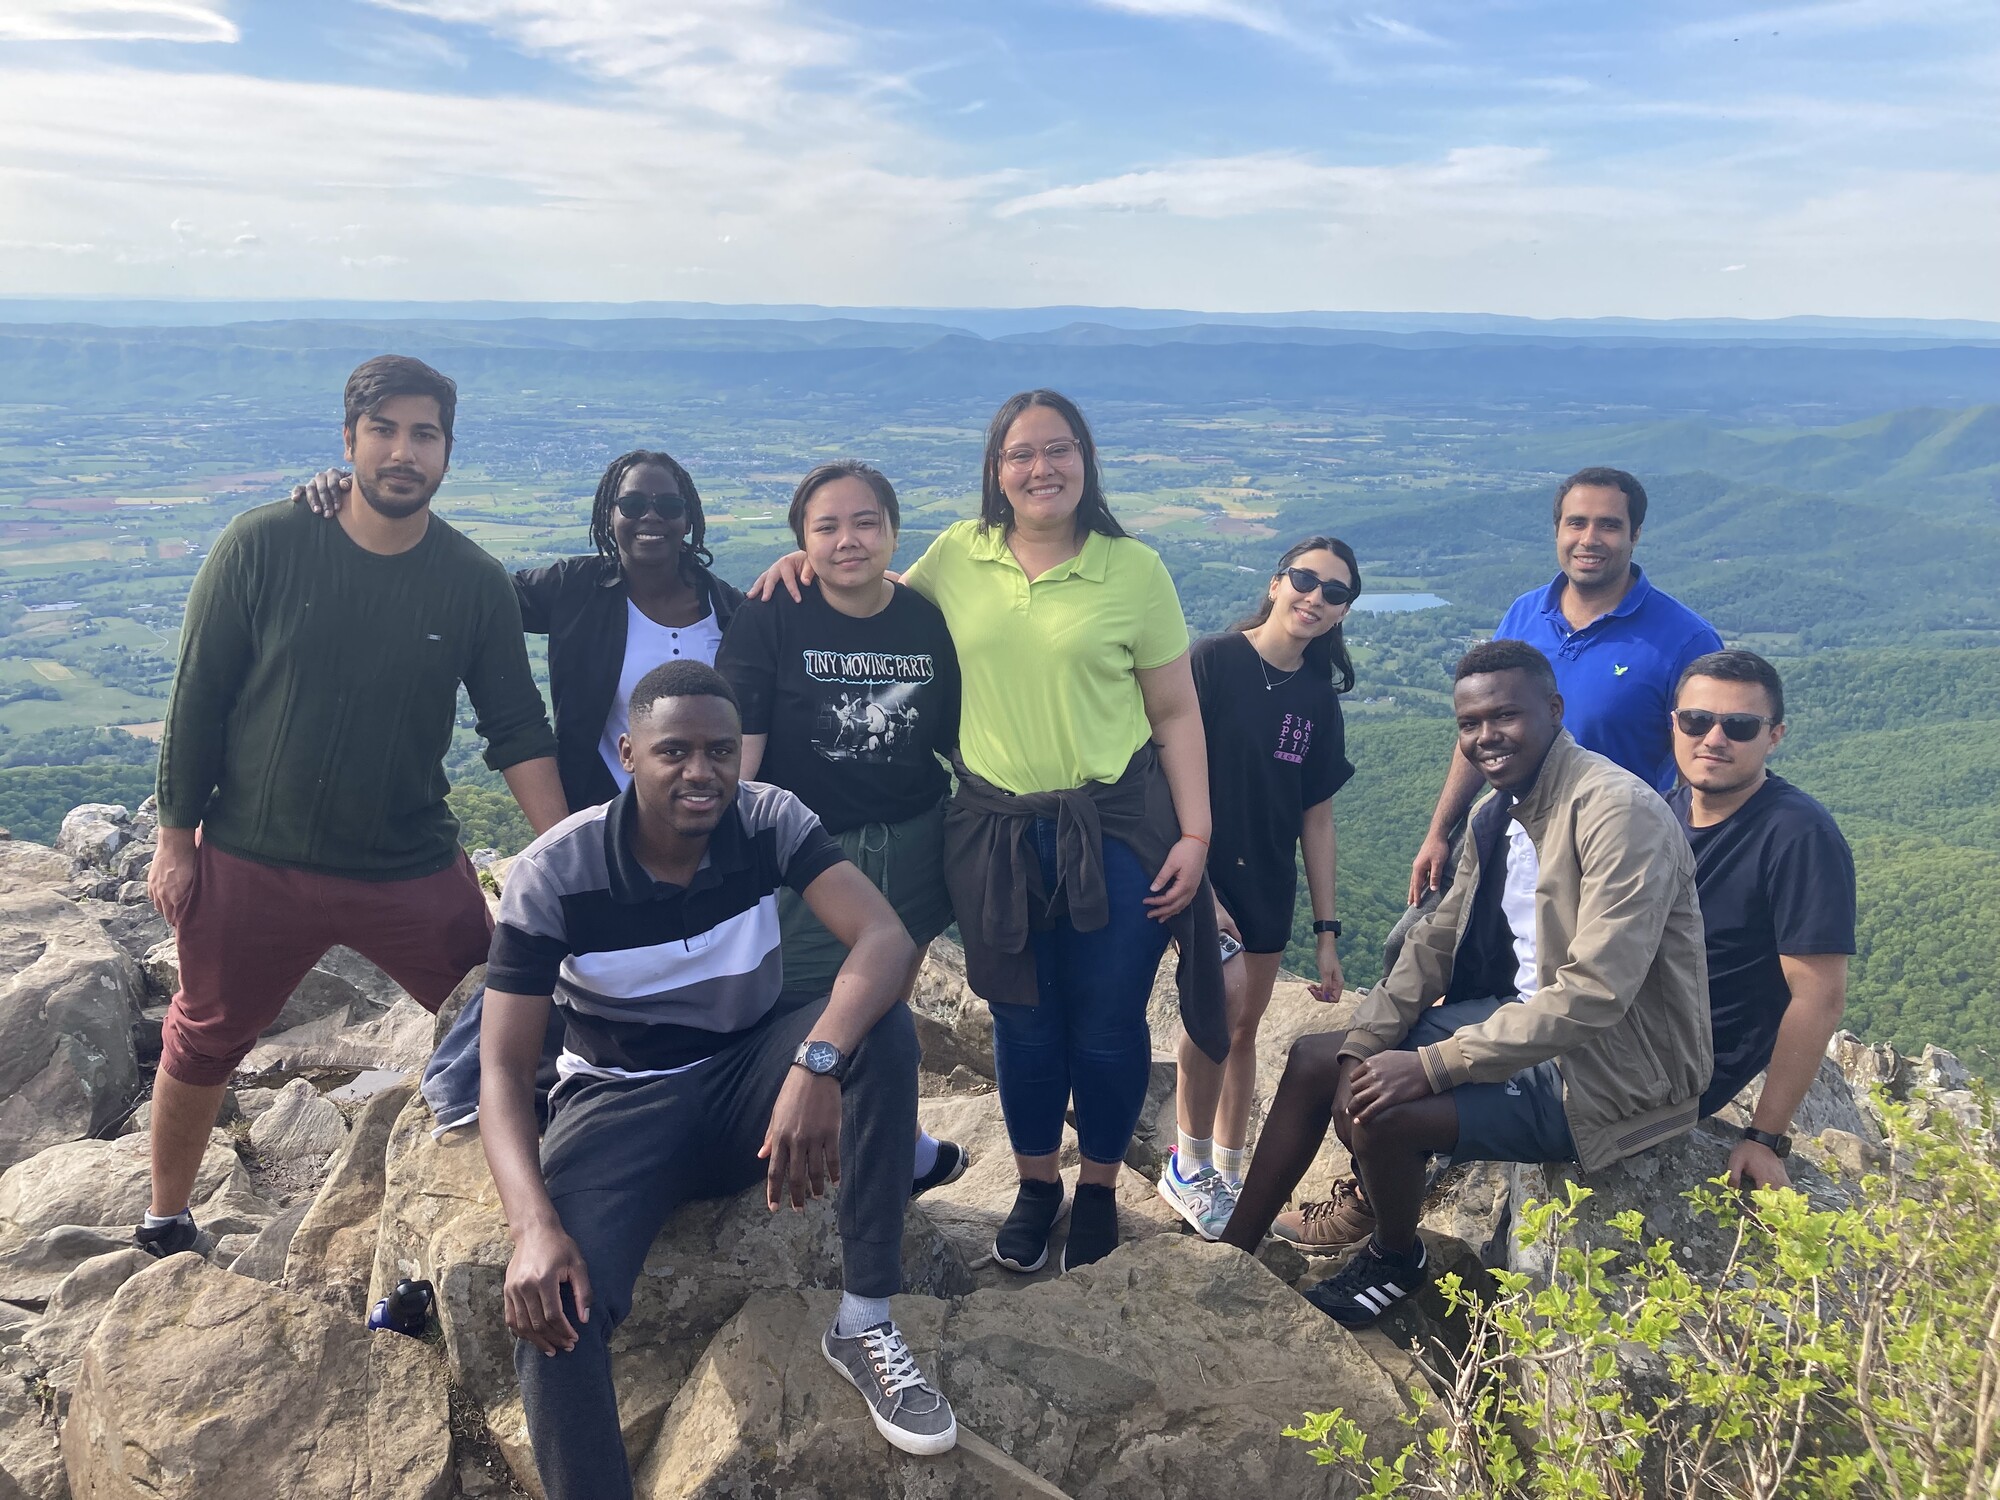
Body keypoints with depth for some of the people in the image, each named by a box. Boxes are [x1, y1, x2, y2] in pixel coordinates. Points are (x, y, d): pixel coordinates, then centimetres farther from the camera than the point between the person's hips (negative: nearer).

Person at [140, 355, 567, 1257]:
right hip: (251, 867, 0)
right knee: (202, 1044, 17)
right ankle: (164, 1226, 41)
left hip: (413, 870, 1)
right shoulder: (263, 547, -11)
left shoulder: (474, 583, -6)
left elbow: (518, 731, -3)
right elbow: (197, 699, -5)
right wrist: (176, 837, -3)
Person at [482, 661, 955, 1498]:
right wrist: (534, 1224, -37)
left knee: (881, 1023, -28)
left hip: (749, 1076, 2)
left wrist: (816, 1061, -48)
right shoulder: (555, 873, -18)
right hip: (623, 1100, -2)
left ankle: (864, 1324, -17)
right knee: (549, 1306, -31)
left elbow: (886, 938, -28)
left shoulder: (770, 821, -14)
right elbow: (505, 1067, -19)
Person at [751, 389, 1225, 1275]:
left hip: (1116, 830, -2)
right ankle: (1035, 1184, 36)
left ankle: (1099, 1186, 34)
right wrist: (813, 561, 3)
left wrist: (1195, 835, -6)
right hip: (995, 832, 2)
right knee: (1023, 1021, 14)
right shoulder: (958, 555, 1)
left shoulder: (1132, 569, -4)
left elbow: (1176, 714, -2)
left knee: (1108, 1025, 10)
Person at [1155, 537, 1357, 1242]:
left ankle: (1228, 1174, 29)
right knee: (1226, 993, -23)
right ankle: (1188, 1163, -3)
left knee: (1243, 1028, 11)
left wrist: (1326, 930, 9)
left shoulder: (1318, 699, 6)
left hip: (1268, 884, 6)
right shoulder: (1214, 661, -11)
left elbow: (1316, 818, 10)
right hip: (1198, 864, -5)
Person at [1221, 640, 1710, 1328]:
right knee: (1314, 1060, 5)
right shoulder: (1495, 814, 5)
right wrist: (1365, 1042, -5)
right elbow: (1437, 940, 11)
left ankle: (1394, 1261, 9)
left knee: (1375, 1111, -23)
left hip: (1610, 1061, -9)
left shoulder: (1618, 809, -23)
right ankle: (1230, 1255, 16)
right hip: (1520, 1017, 9)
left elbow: (1595, 993, -29)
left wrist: (1432, 1064, -28)